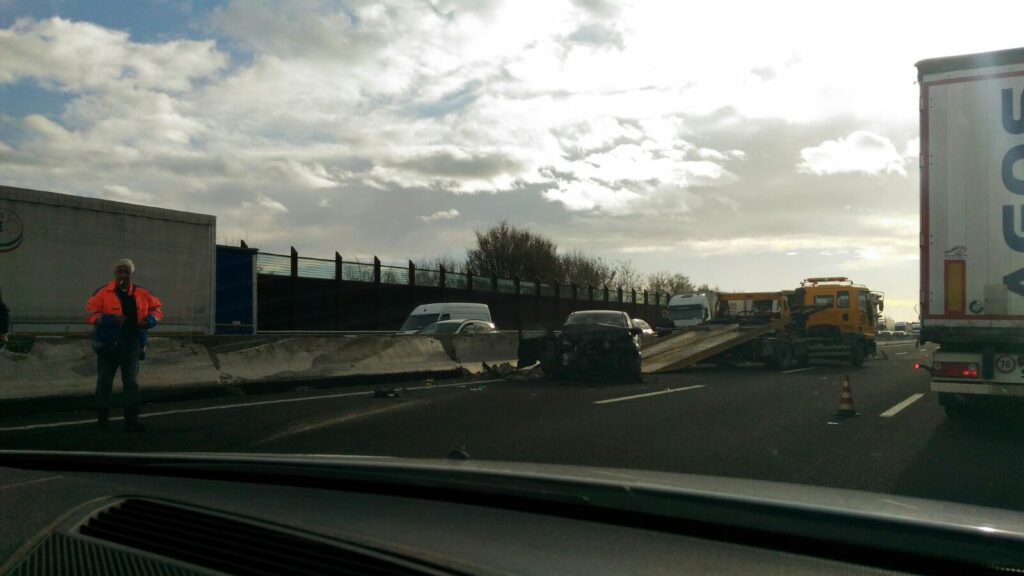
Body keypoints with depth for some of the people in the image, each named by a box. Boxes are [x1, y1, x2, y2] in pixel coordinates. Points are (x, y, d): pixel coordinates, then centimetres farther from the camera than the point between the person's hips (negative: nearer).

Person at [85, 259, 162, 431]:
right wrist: (107, 319, -25)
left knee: (131, 382, 0)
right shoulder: (103, 292, -7)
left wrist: (151, 319, -6)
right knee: (105, 381, 12)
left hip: (131, 345, 2)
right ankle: (102, 416, 27)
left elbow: (156, 308, 14)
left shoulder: (141, 294, 4)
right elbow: (90, 312, -9)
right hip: (108, 344, -2)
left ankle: (132, 419, 2)